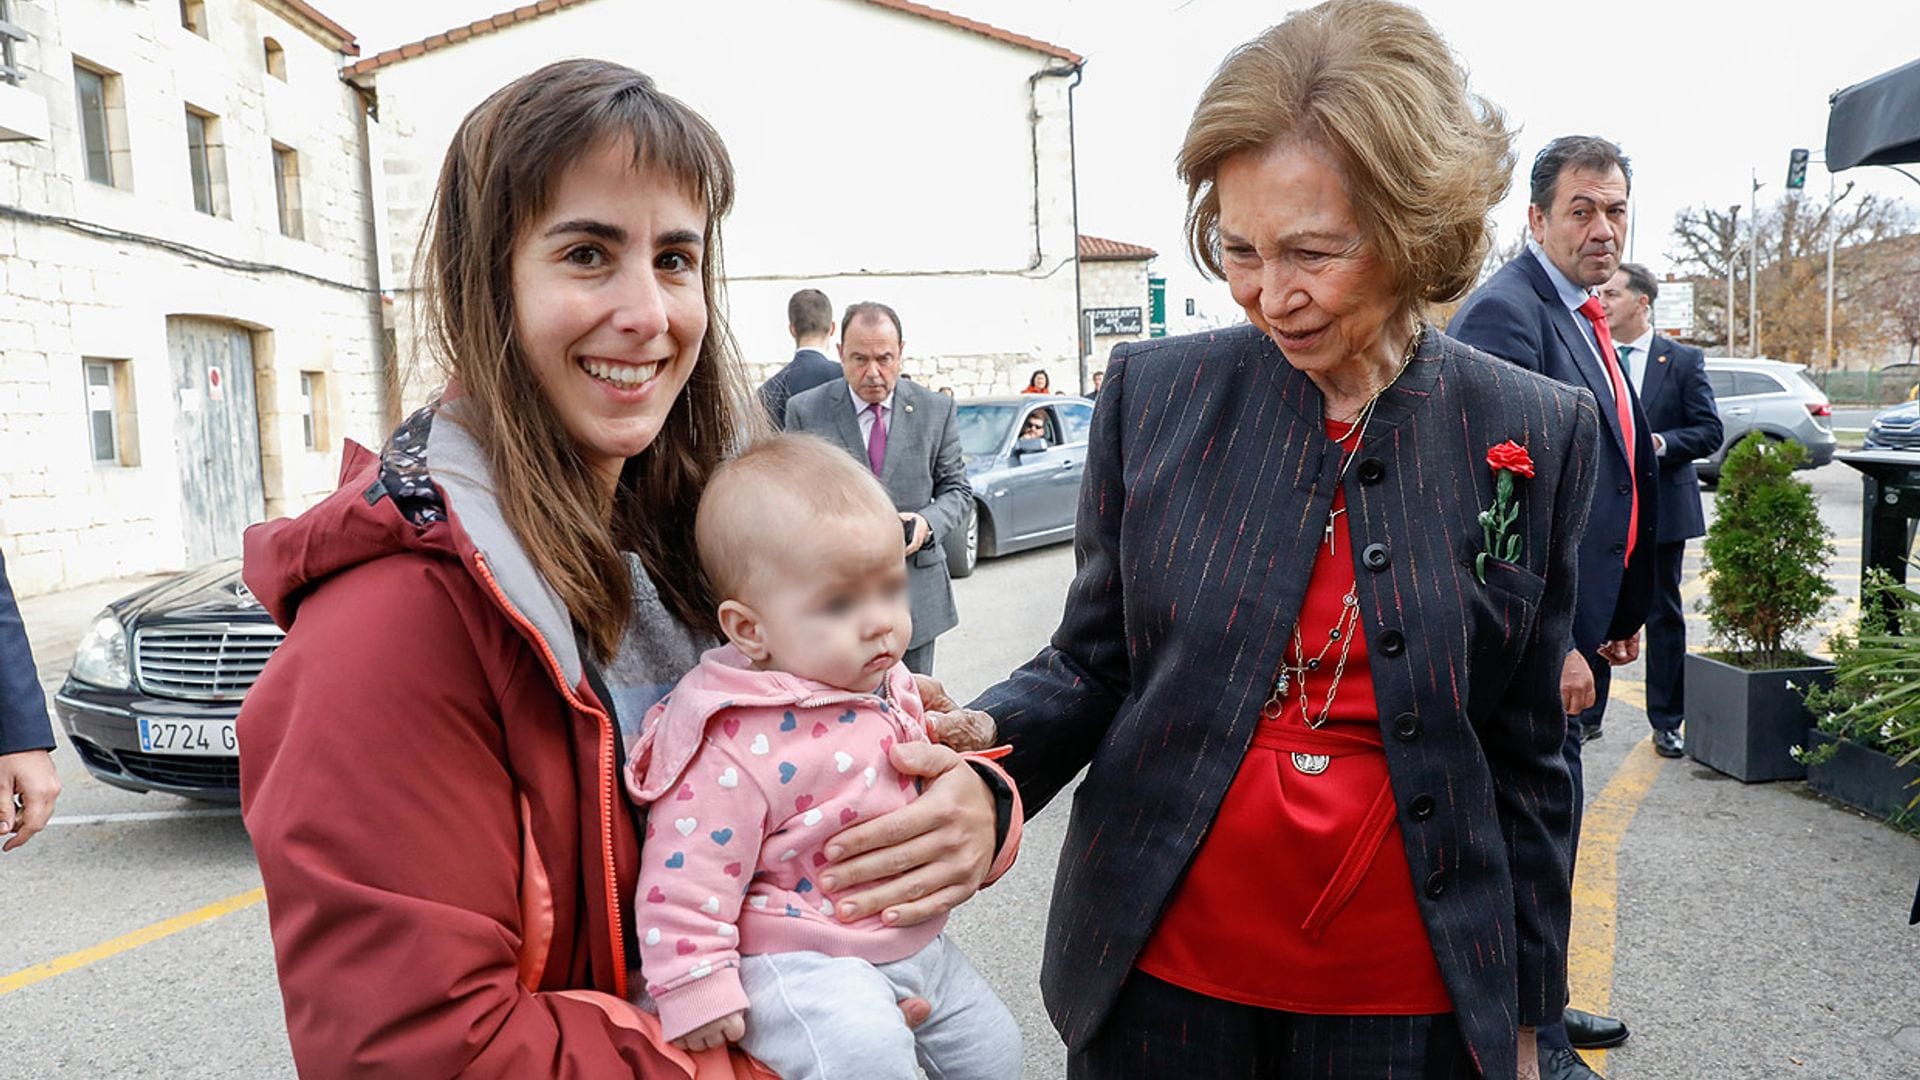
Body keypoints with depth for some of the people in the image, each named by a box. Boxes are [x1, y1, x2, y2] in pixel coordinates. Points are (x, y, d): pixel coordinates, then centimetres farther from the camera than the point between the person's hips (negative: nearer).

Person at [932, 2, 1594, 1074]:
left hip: (1409, 994, 0)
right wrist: (984, 741, -20)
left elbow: (1528, 757, 2)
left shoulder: (1539, 434, -5)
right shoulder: (1155, 392, -5)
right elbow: (1094, 663, 1)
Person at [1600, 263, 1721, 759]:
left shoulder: (1684, 360, 0)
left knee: (1664, 615, 9)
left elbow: (1709, 432, -2)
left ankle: (1667, 722, 21)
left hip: (1660, 507, -1)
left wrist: (1660, 443, -18)